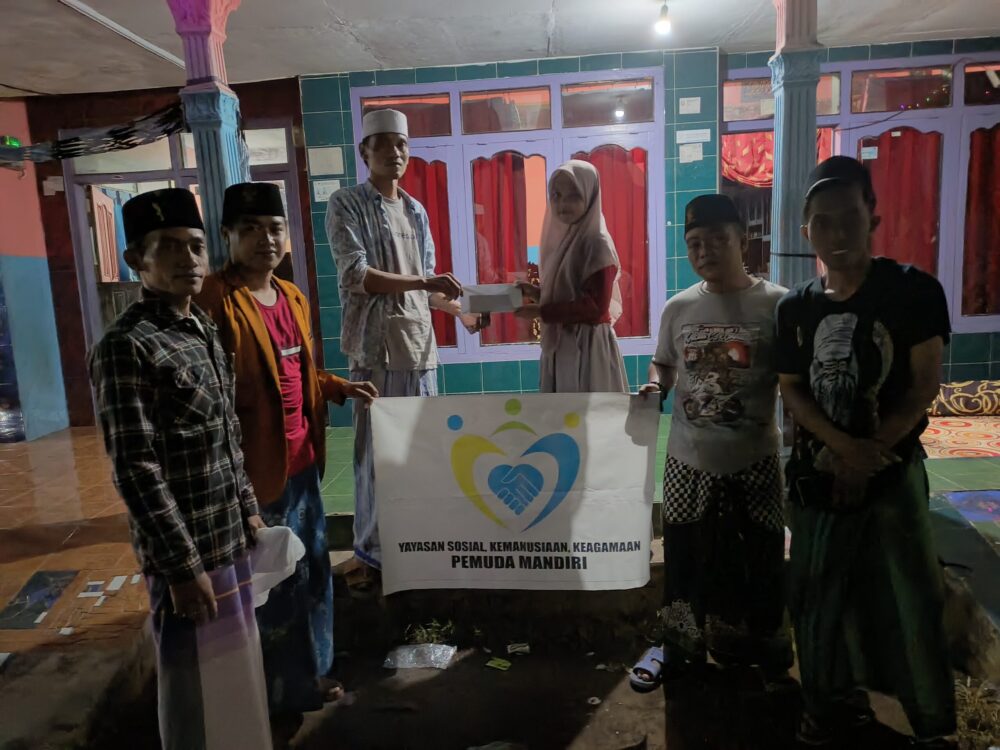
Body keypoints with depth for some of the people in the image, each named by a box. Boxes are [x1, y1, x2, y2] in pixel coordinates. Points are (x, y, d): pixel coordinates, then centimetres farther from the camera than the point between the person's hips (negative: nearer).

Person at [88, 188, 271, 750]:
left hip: (230, 535, 8)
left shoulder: (205, 330, 8)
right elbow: (135, 470, -19)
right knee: (198, 683, 9)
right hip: (186, 547, -8)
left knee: (237, 670, 21)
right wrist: (182, 564, -18)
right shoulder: (126, 347, -17)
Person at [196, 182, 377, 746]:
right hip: (257, 468, -8)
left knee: (314, 571, 21)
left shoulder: (293, 297, 9)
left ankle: (312, 673, 42)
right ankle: (280, 697, 30)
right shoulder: (214, 299, -16)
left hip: (304, 461, 8)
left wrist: (340, 388, 7)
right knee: (274, 585, 8)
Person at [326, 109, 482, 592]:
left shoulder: (416, 212, 16)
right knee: (375, 454, -2)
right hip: (374, 348, -5)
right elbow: (357, 276, -14)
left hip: (419, 345, 6)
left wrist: (461, 310, 4)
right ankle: (370, 554, 11)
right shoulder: (346, 205, -1)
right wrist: (422, 282, -21)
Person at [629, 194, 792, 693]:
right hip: (688, 460, 2)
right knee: (688, 558, 15)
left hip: (754, 461, -2)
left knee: (759, 561, 14)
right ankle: (680, 647, 35)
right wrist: (655, 386, -9)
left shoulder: (776, 304, -8)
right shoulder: (678, 308, 0)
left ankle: (766, 653, 38)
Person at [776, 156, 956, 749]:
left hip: (893, 472, -3)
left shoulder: (914, 292, -8)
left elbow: (924, 387, -8)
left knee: (912, 601, 4)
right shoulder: (796, 308, 1)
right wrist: (843, 447, -14)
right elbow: (792, 391, 1)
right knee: (818, 594, 11)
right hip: (816, 472, 3)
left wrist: (869, 455, -13)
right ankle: (835, 701, 32)